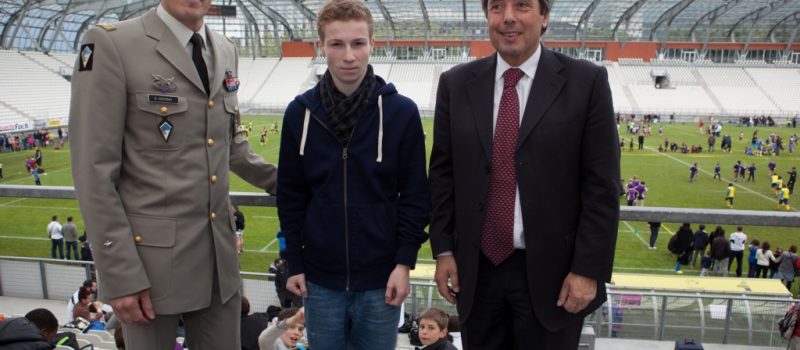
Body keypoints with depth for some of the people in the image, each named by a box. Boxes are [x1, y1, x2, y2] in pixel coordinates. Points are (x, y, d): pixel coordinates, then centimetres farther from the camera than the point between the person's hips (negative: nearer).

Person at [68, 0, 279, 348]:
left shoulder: (225, 50, 8)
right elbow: (95, 170, -13)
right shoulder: (110, 43, -11)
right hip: (152, 256, -5)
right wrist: (120, 274, -15)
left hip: (219, 253, 6)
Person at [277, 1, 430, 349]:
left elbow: (415, 196, -3)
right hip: (320, 277, 2)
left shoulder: (401, 111, -7)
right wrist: (294, 263, 3)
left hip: (381, 277, -1)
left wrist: (404, 262, -6)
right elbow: (291, 196, 4)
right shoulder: (300, 113, -2)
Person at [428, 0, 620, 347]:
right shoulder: (456, 84, 3)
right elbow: (443, 174, 6)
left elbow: (601, 186, -6)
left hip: (550, 271, -2)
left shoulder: (586, 81, -5)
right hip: (477, 268, 3)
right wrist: (443, 250, 3)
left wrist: (588, 269, -9)